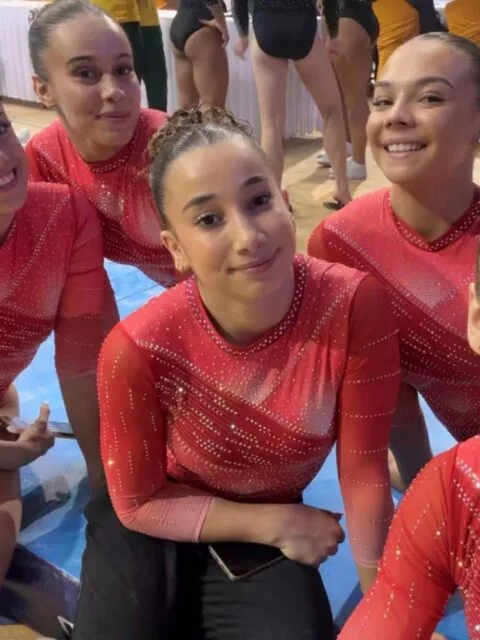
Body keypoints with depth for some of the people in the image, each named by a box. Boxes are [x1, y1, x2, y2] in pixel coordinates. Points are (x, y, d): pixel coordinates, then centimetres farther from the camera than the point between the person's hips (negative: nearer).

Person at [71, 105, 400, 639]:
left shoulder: (355, 305, -27)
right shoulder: (138, 350, -29)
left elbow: (364, 471, -15)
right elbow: (138, 504, -12)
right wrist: (277, 523, -13)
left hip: (268, 539, 2)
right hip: (155, 531, -1)